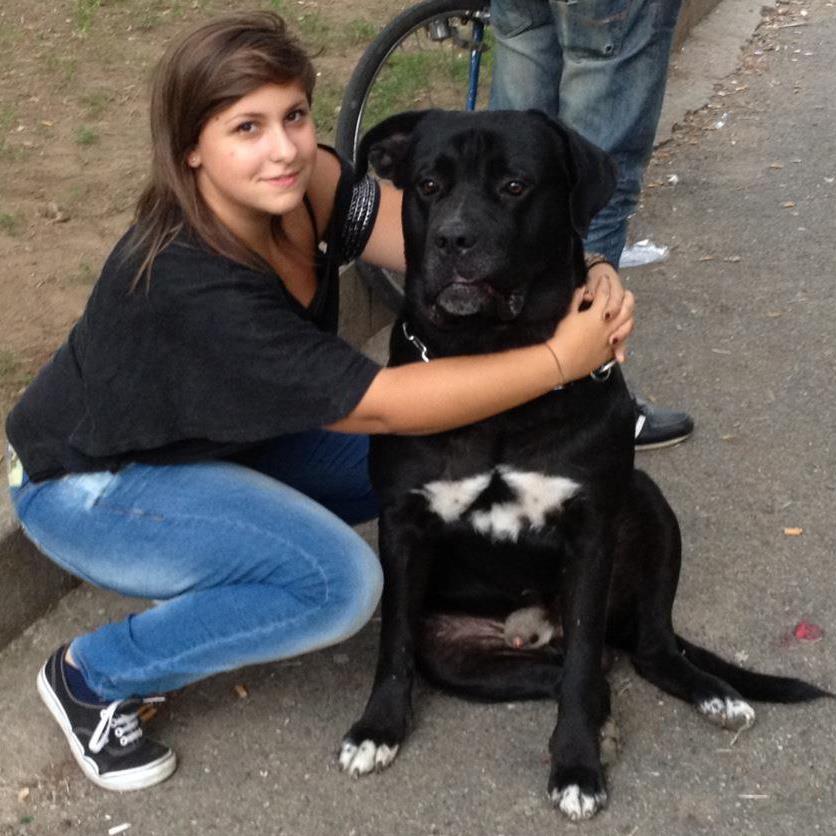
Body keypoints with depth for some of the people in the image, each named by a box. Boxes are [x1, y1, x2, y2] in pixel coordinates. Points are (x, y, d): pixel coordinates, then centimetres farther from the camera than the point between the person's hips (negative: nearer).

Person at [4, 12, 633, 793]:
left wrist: (581, 277, -42)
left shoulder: (303, 185, -18)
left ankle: (209, 563, 14)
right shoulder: (191, 287, -38)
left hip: (214, 432, 8)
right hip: (86, 484, -8)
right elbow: (380, 405, -37)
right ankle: (93, 675, -4)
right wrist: (562, 358, -35)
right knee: (339, 581, -25)